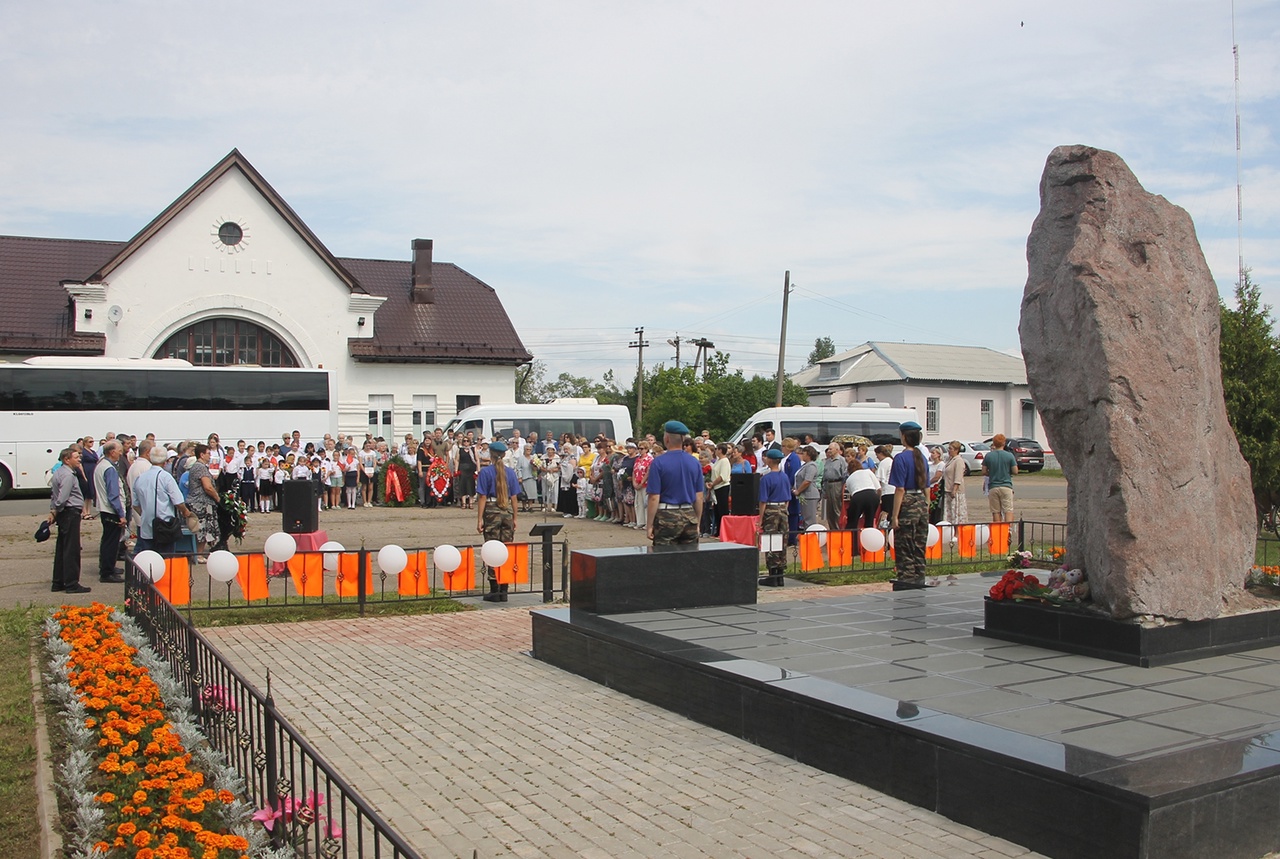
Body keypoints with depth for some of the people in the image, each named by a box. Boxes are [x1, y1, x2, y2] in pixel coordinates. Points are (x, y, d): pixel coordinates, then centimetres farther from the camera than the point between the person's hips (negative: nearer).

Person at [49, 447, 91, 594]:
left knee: (61, 549, 14)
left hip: (64, 514, 10)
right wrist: (55, 513, -7)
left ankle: (58, 583, 20)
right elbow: (62, 498, -21)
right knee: (71, 550, -6)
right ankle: (71, 584, -3)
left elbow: (54, 496, 18)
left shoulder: (58, 472, 15)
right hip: (71, 513, -10)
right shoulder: (68, 475, -16)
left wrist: (53, 511, 16)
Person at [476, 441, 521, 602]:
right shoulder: (510, 472, 5)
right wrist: (514, 518, 13)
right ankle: (504, 591, 9)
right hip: (507, 511, 3)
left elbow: (482, 497, -8)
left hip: (491, 511, -3)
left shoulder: (486, 471, -6)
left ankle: (494, 591, 3)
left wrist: (480, 519, -6)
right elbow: (514, 497, 7)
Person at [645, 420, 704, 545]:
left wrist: (650, 525, -4)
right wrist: (697, 522, 17)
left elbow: (654, 498, -11)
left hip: (666, 516, -4)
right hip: (690, 516, 4)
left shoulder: (658, 462, -8)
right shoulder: (694, 462, 4)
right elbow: (699, 497, 7)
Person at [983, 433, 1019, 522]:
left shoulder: (988, 456, 0)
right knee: (1008, 511, -1)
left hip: (993, 487, 2)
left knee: (996, 512, 6)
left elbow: (984, 471, 3)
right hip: (1006, 486, -2)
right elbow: (1015, 471, -2)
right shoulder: (1009, 455, -4)